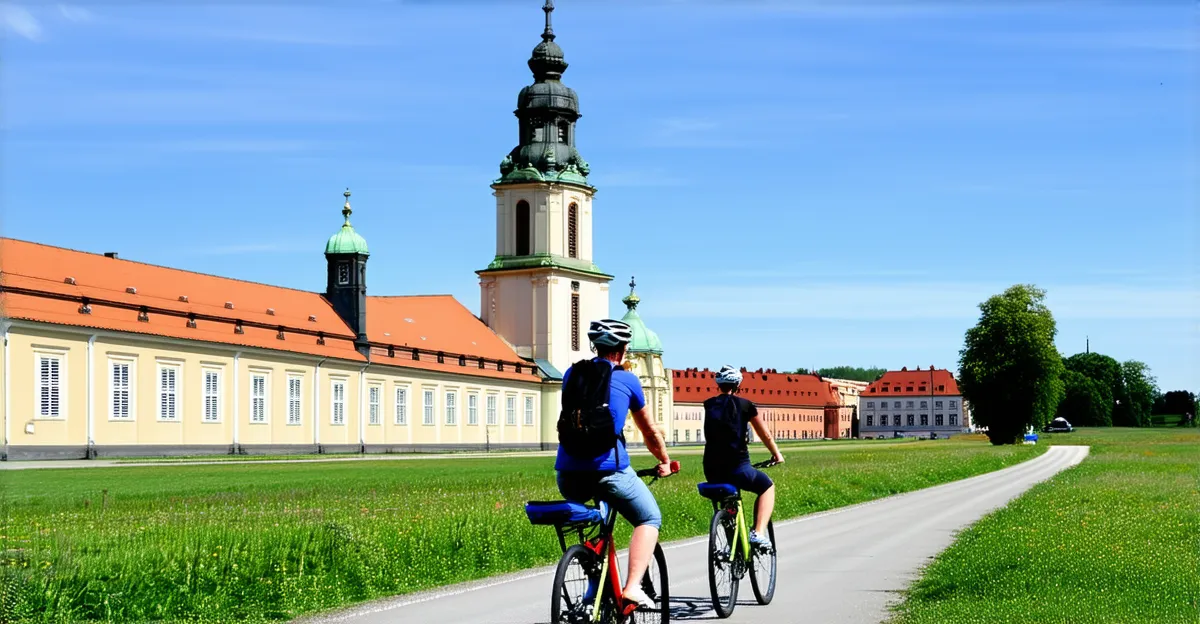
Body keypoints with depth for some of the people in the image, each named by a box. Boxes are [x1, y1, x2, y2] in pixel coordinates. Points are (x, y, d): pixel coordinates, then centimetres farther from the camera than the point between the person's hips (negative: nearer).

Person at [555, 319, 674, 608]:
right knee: (650, 519, 14)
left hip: (568, 473, 4)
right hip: (608, 469, -4)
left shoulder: (572, 373, 16)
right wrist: (665, 462, 37)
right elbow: (650, 433, 19)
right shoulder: (627, 379, 8)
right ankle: (633, 587, -3)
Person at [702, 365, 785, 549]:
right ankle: (758, 533, 7)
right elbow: (765, 435, 11)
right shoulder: (745, 405, 2)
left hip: (712, 471, 4)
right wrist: (777, 454, 29)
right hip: (737, 468, -4)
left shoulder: (709, 405, 9)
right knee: (767, 486, 25)